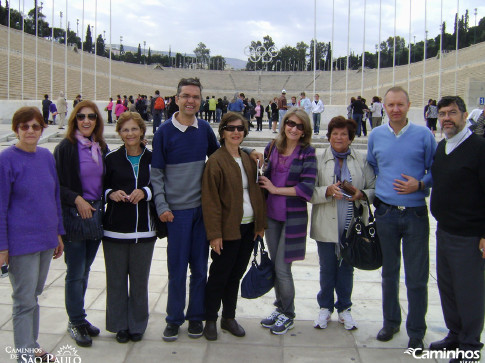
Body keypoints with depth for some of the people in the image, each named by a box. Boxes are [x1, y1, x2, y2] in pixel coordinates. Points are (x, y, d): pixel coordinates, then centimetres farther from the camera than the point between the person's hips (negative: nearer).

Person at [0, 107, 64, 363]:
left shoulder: (46, 156, 6)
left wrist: (58, 233, 14)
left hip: (46, 239, 6)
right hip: (21, 243, -6)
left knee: (34, 294, 17)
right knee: (25, 300, 3)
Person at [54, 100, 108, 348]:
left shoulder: (102, 148, 8)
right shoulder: (65, 149, -9)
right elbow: (56, 185, -9)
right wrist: (77, 199, -18)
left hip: (96, 214, 5)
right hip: (74, 216, -5)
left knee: (85, 269, 14)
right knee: (76, 272, 2)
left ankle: (79, 318, 28)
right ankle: (76, 322, 17)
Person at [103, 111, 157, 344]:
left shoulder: (151, 159, 3)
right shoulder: (111, 159, 3)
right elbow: (100, 188, 7)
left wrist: (145, 192, -13)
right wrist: (111, 194, -13)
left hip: (143, 230, 0)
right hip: (115, 228, 0)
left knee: (140, 279, 7)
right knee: (116, 279, 6)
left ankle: (137, 325, 24)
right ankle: (119, 325, 23)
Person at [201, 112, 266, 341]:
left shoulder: (248, 160, 10)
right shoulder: (216, 161, -11)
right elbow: (210, 200, -14)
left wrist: (260, 223, 10)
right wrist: (214, 233, -16)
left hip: (248, 227, 6)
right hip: (228, 229, -6)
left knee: (236, 274, 15)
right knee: (219, 275, 5)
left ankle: (229, 318, 29)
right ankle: (210, 320, 21)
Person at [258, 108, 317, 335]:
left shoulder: (307, 153, -9)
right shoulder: (272, 148, 5)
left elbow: (307, 188, -15)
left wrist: (275, 189, -11)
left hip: (293, 217, -5)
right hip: (271, 215, 5)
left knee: (282, 267, -2)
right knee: (275, 265, 14)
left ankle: (288, 315, 19)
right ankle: (280, 308, 32)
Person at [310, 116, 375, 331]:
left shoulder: (362, 160, 2)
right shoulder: (319, 160, 0)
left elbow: (374, 189, 3)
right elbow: (309, 192, -6)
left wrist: (361, 195, -17)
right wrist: (328, 191, -22)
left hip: (352, 226, 1)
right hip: (326, 225, -1)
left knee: (347, 268, 13)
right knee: (327, 269, 10)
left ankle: (344, 309, 31)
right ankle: (325, 308, 28)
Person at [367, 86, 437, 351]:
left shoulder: (423, 135, -2)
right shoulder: (375, 136, 6)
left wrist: (420, 184, -15)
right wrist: (370, 193, 10)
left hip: (415, 213, -2)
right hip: (385, 213, 2)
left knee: (417, 277, 1)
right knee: (389, 272, 14)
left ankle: (416, 332, 15)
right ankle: (390, 322, 31)